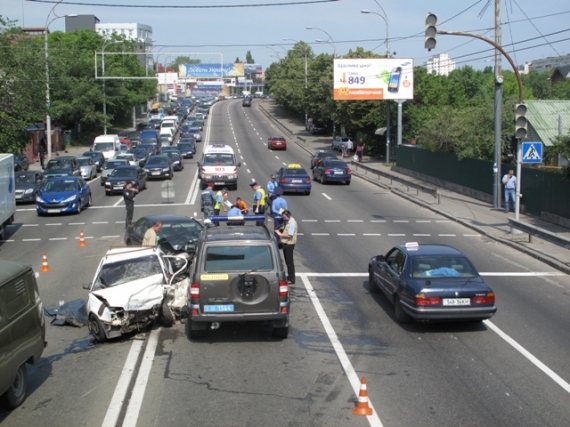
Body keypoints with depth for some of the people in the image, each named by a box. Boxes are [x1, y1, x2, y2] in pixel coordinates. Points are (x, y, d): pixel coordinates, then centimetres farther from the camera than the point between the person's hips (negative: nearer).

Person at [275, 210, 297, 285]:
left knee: (290, 262, -4)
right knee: (287, 261, 16)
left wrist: (280, 234, -15)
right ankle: (289, 277, 26)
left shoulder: (292, 223, -18)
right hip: (286, 244, 10)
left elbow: (289, 235, -23)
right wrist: (281, 233, 8)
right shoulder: (288, 222, 12)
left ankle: (291, 279, 2)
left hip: (289, 244, -10)